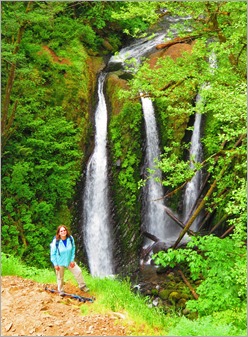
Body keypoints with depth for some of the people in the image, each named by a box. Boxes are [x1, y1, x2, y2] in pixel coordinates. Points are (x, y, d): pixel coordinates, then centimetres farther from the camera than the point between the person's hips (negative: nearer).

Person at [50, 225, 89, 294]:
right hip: (60, 262, -3)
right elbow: (53, 254, -14)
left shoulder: (70, 239, -15)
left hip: (69, 261, 3)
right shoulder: (56, 241, -24)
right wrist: (55, 264, -12)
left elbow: (73, 250, -2)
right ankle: (61, 291, 33)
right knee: (60, 277, 11)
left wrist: (72, 260, -4)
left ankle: (82, 286, 20)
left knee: (78, 271, 1)